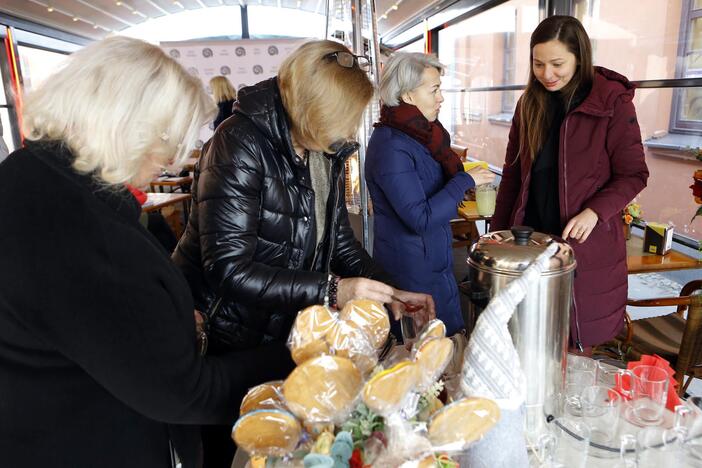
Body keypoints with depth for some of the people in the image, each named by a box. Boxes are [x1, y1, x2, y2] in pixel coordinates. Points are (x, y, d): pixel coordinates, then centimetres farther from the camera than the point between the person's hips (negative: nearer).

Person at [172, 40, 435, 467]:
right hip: (222, 333, -6)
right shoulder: (241, 144, -24)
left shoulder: (326, 148, -1)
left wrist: (390, 291, -6)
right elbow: (228, 268, -28)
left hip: (284, 330, 6)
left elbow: (337, 235, 7)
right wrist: (330, 291, -33)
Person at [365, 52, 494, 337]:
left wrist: (468, 182, 5)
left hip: (434, 264, 9)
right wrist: (465, 181, -18)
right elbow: (420, 218, -25)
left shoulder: (420, 135, 8)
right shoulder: (391, 147, -22)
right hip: (414, 273, -9)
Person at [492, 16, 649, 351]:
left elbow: (633, 174, -6)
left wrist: (595, 211, -22)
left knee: (578, 339, 8)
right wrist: (498, 232, 7)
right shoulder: (530, 103, 4)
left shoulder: (613, 103, -9)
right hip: (532, 235, 4)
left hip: (587, 242, -3)